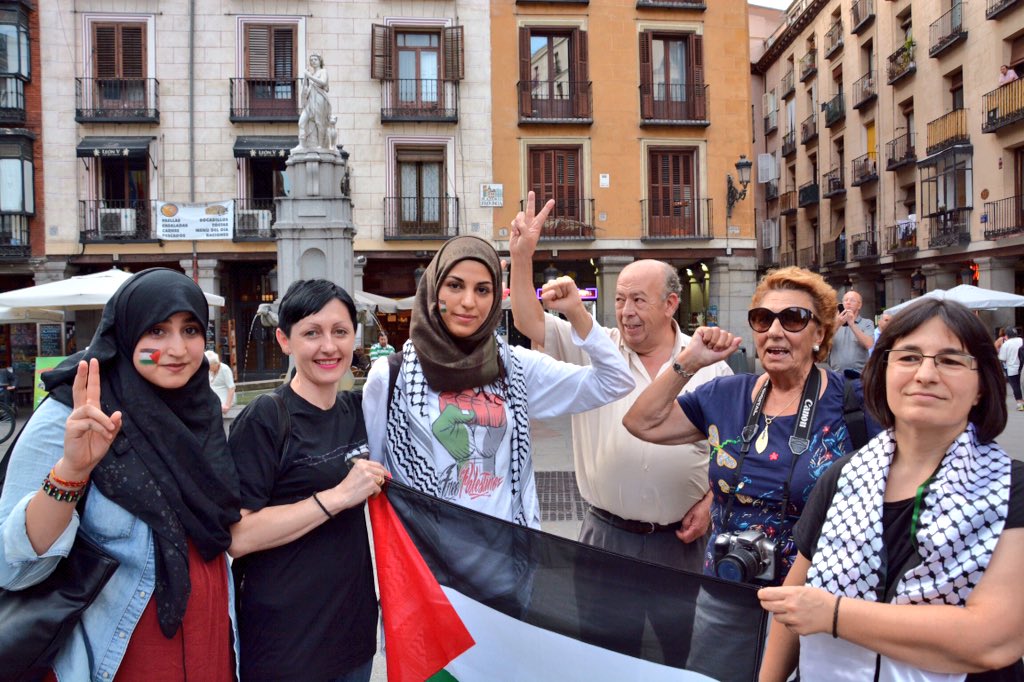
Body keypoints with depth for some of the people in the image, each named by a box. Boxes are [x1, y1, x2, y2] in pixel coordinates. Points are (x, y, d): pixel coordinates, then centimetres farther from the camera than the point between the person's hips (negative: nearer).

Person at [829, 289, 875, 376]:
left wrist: (852, 324, -15)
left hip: (859, 374, -1)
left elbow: (869, 345, -9)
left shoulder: (867, 323, 8)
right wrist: (837, 325, -16)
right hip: (836, 374, 1)